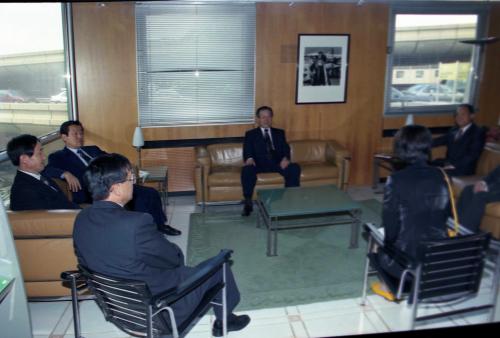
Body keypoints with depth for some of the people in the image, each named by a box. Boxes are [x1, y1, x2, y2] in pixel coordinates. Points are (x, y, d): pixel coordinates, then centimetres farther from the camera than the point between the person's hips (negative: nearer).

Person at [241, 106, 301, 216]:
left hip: (277, 163, 2)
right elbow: (247, 150, 4)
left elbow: (286, 149, 10)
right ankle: (248, 203, -24)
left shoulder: (279, 132, 24)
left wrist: (285, 158, -14)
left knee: (294, 168, -27)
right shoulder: (250, 134, 18)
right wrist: (249, 158, -22)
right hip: (259, 164, -2)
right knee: (247, 170, -34)